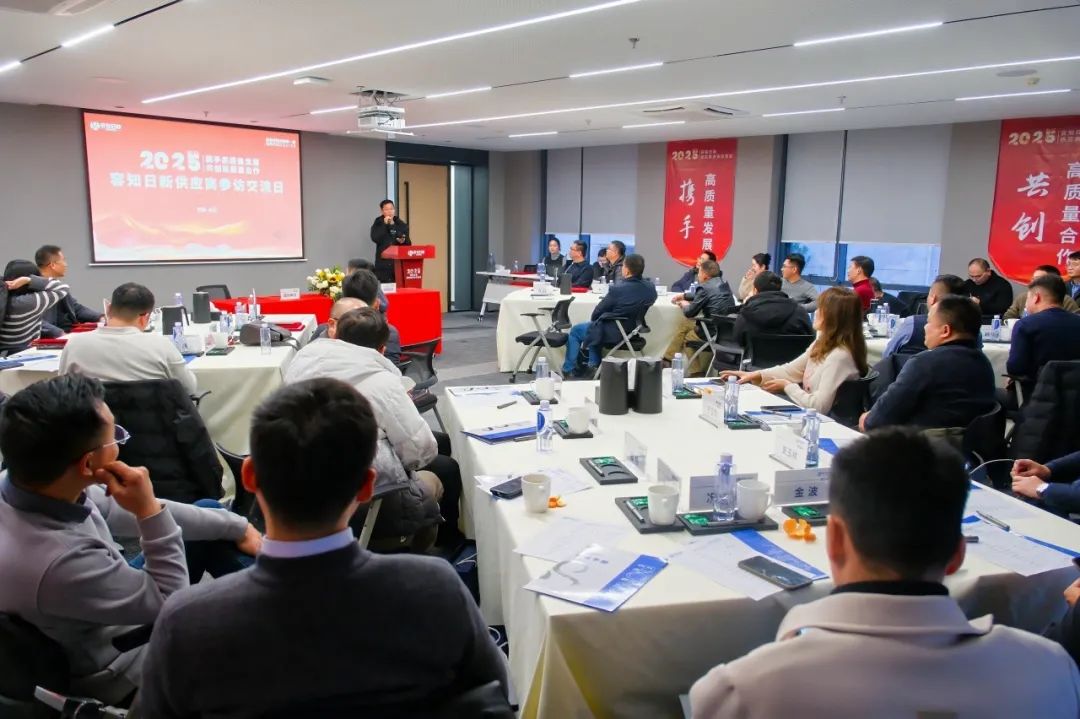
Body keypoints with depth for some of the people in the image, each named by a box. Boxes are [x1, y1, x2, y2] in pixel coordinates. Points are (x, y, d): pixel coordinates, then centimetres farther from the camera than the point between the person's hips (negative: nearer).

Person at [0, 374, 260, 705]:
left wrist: (235, 526, 0)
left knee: (214, 528, 9)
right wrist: (150, 511, -33)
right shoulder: (59, 563, -43)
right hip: (126, 667, -7)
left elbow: (127, 514, -4)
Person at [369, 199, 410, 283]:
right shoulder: (378, 224, 4)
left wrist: (403, 241, -12)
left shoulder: (402, 225, 9)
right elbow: (375, 238, -14)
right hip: (383, 263, -2)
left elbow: (408, 243, 10)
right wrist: (385, 224, -12)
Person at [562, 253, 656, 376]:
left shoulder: (618, 290, -27)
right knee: (594, 325, 32)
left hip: (614, 334, -7)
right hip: (633, 332, 7)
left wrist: (595, 320, 10)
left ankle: (568, 371, 27)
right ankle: (594, 366, 31)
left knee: (575, 331, 18)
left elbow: (596, 313, -14)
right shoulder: (651, 288, -9)